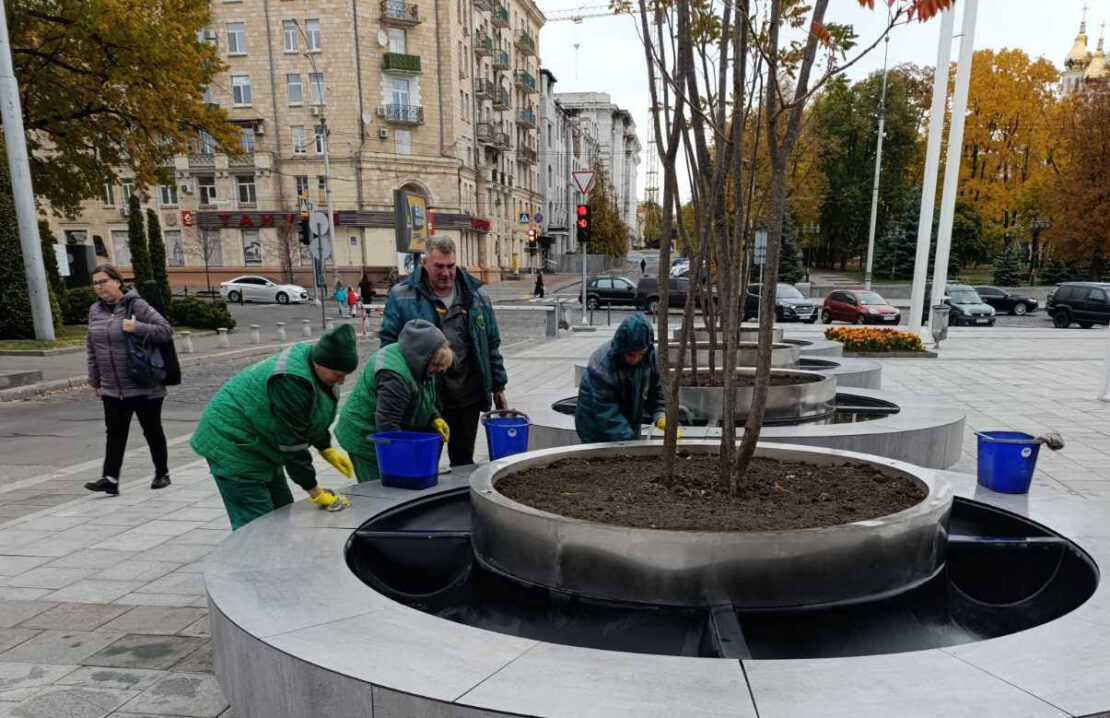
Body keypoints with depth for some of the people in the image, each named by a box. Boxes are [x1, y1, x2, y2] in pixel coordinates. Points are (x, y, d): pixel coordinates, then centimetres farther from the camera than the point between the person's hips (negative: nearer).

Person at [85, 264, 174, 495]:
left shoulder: (136, 305, -8)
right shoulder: (95, 310, 9)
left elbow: (166, 330, -12)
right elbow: (92, 348, 15)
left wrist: (138, 328, -25)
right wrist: (95, 380, 14)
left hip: (145, 386, -4)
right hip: (112, 389, 4)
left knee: (152, 430, 8)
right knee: (115, 432, 0)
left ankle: (162, 474, 22)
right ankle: (110, 479, 1)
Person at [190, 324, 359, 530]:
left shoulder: (314, 365, -4)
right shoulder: (290, 381, -33)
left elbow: (310, 417, 14)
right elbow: (292, 442, -28)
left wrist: (326, 450, 7)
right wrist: (315, 492, -22)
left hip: (258, 446, 10)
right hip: (232, 447, -10)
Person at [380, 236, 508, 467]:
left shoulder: (476, 295, 7)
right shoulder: (402, 296, -3)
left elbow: (491, 344, 12)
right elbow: (389, 343, -2)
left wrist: (498, 387, 12)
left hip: (468, 394, 3)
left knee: (464, 460, 16)